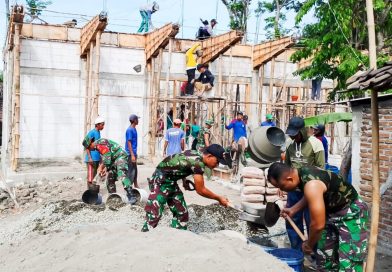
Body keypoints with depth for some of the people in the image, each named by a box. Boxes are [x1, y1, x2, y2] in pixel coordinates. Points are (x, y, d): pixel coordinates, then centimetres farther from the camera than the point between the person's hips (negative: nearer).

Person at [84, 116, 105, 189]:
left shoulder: (98, 133, 12)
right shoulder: (91, 132, -12)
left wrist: (100, 157, 19)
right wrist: (89, 157, -19)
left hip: (97, 158, 9)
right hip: (91, 159, -9)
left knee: (94, 175, 13)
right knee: (90, 176, -5)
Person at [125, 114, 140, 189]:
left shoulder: (134, 129, 12)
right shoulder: (129, 130, -16)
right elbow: (129, 143, -19)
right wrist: (132, 155, -22)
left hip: (134, 153, 9)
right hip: (130, 154, -9)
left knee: (135, 170, 16)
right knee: (131, 171, -5)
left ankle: (136, 186, 25)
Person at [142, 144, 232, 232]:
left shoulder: (196, 154, 2)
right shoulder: (198, 163, -24)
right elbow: (200, 190, -18)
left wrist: (184, 181, 10)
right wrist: (218, 198, -8)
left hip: (170, 181, 10)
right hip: (160, 180, -10)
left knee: (182, 213, 11)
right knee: (154, 215, -14)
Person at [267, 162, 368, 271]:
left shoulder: (311, 185, -34)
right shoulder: (302, 173, -6)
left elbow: (318, 225, -30)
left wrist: (309, 245, -14)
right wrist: (293, 209, 12)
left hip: (352, 212, -9)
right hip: (333, 210, 10)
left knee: (348, 263, -11)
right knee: (324, 255, 13)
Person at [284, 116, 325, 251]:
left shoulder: (315, 143, -10)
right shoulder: (290, 145, 6)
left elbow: (320, 167, -11)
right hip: (293, 189, 6)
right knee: (292, 221, 13)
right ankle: (296, 250, 28)